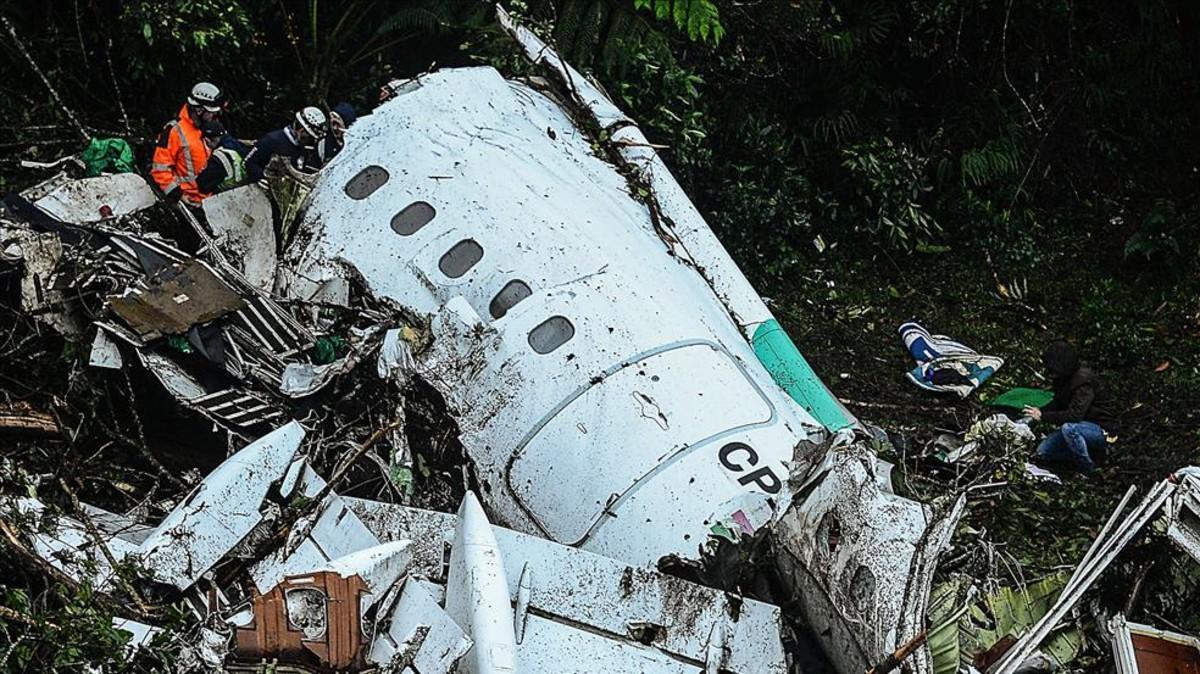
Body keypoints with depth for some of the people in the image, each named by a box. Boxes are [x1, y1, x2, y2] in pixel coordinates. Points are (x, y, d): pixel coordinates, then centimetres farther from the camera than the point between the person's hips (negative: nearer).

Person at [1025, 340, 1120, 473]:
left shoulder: (1084, 381, -28)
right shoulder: (1064, 378, 0)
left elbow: (1075, 415, -35)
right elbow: (1057, 403, 15)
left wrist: (1043, 416, -27)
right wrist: (1039, 410, -5)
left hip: (1102, 430, -9)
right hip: (1085, 426, 9)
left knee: (1068, 428, -38)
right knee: (1043, 452, 3)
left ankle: (1087, 471, -16)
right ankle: (1090, 452, 10)